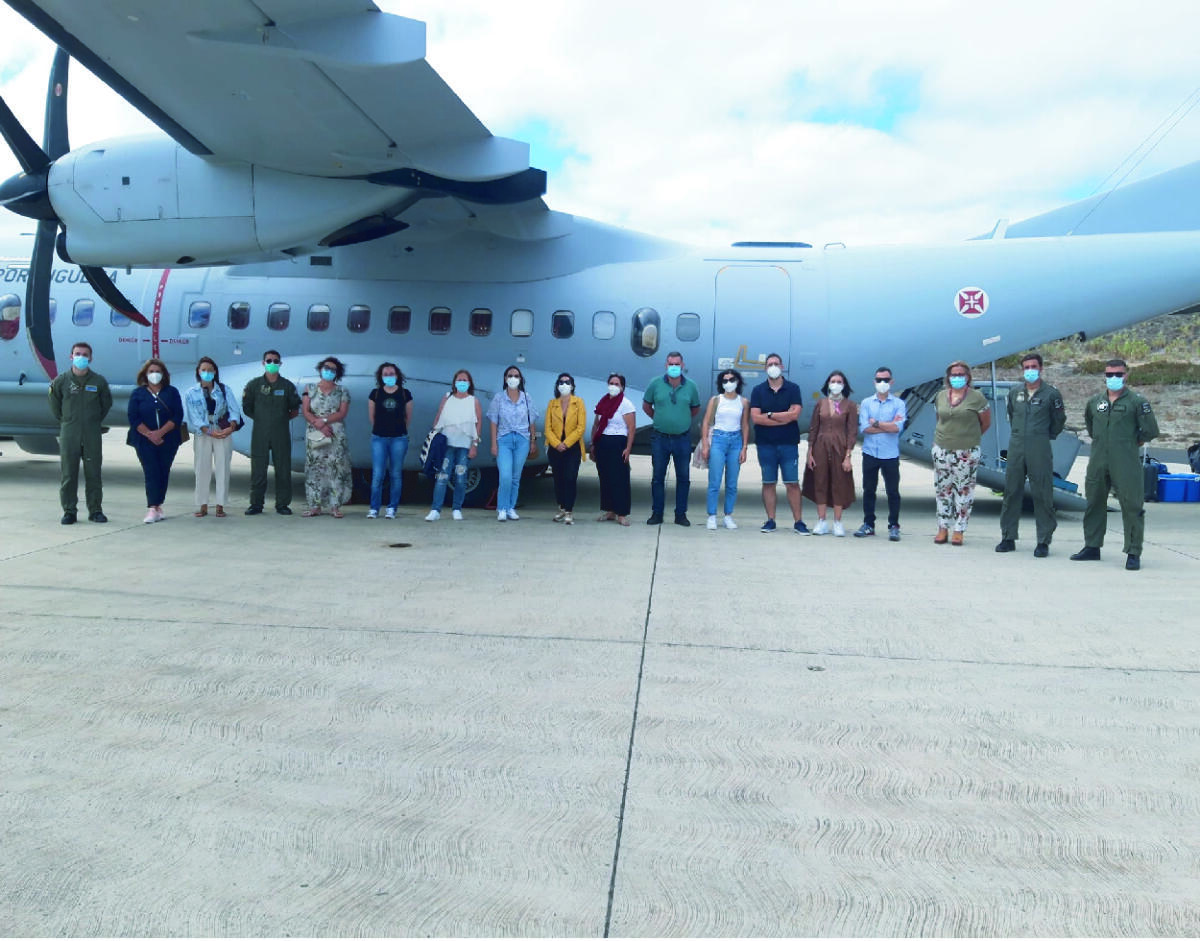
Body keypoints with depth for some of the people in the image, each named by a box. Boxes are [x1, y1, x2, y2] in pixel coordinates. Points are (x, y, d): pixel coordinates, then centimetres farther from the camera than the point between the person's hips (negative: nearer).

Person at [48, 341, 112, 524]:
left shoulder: (99, 381, 2)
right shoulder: (61, 381, 2)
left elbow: (106, 404, 16)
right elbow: (54, 404, 14)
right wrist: (65, 421, 13)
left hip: (92, 434, 0)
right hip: (69, 433, 0)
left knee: (93, 473, 3)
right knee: (68, 474, 2)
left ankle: (95, 510, 11)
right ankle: (69, 511, 10)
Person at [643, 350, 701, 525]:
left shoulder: (691, 386, -1)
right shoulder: (655, 384, -2)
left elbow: (695, 408, 15)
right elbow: (646, 406, 11)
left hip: (683, 438, 0)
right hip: (660, 438, 0)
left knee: (683, 478, 5)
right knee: (658, 477, 5)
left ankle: (681, 514, 15)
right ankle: (657, 514, 14)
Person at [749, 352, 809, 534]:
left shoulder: (793, 388, 3)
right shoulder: (758, 390, 5)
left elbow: (795, 414, -10)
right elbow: (755, 417, -7)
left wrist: (769, 414, -8)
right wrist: (783, 418, -9)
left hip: (788, 444, -1)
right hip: (765, 444, 1)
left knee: (792, 484, -1)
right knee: (768, 483, 5)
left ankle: (798, 522, 4)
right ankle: (770, 521, 12)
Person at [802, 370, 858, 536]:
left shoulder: (849, 405, -1)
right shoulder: (820, 404, 7)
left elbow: (852, 432, -3)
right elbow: (813, 429, 8)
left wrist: (848, 456, -9)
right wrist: (810, 453, 2)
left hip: (839, 448, -2)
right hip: (820, 447, 2)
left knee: (839, 484, 3)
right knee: (820, 483, 3)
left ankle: (838, 523, 12)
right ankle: (821, 522, 11)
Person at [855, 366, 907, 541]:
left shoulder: (899, 404, 2)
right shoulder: (866, 403, 7)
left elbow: (897, 427, -14)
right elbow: (863, 428, -7)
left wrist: (876, 423, -8)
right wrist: (888, 425, -8)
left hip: (890, 455, -2)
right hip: (870, 453, 2)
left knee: (893, 491, 1)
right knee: (868, 490, 8)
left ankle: (894, 527, 9)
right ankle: (868, 524, 18)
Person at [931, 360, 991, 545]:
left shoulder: (976, 397, -3)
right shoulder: (941, 396, 8)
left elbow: (986, 423, 4)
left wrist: (969, 436, 12)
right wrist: (949, 435, 12)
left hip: (967, 452, -4)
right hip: (942, 450, 4)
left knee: (964, 490, 1)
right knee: (942, 489, 7)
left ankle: (959, 530, 8)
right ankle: (943, 528, 17)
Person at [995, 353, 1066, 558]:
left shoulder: (1051, 394, 0)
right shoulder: (1014, 394, 11)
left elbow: (1059, 421, 9)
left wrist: (1046, 437, 11)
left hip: (1040, 450, -4)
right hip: (1016, 448, 4)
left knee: (1042, 495, -2)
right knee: (1011, 492, 6)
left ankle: (1043, 542, 3)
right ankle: (1008, 537, 13)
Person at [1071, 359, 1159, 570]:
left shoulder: (1137, 402, -2)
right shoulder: (1094, 401, 11)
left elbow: (1151, 430, -2)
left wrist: (1133, 442, 6)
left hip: (1125, 463, -5)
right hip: (1098, 462, 5)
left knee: (1132, 506, -5)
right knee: (1094, 503, 12)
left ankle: (1133, 554, 0)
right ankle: (1092, 547, 24)